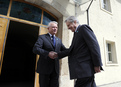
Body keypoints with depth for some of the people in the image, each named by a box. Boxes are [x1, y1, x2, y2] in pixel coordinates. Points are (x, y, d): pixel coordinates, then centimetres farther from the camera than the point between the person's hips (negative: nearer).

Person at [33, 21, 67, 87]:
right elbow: (35, 49, -14)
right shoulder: (42, 37, -1)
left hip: (55, 68, 5)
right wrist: (48, 53, -26)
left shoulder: (59, 40, 15)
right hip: (44, 68, -4)